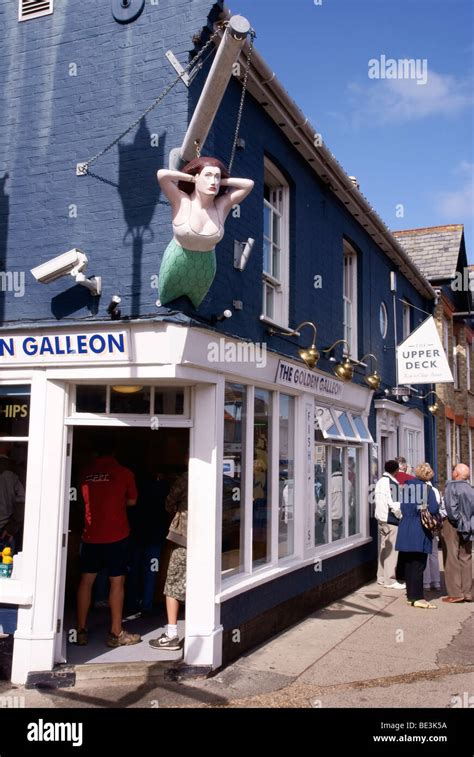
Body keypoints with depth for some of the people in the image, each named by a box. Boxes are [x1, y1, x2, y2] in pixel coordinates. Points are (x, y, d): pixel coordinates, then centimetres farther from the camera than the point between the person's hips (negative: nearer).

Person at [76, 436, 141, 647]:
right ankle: (116, 633, 8)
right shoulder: (124, 473, -6)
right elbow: (132, 501, 4)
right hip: (116, 534, -3)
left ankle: (81, 630, 14)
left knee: (86, 580, 10)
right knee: (117, 581, 4)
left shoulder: (86, 472, 1)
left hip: (91, 534, 3)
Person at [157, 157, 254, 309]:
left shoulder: (222, 205, -11)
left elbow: (249, 184, -14)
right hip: (175, 267, -2)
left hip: (204, 272, 2)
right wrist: (193, 179, -20)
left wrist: (221, 181, -13)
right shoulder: (181, 201, -19)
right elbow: (161, 174, -32)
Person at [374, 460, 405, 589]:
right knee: (391, 549, -4)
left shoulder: (380, 481, 13)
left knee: (384, 548, 15)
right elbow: (393, 504, -18)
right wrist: (401, 516, -5)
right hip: (391, 520, -9)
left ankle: (381, 577, 22)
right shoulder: (392, 483, -15)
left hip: (382, 519, 9)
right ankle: (390, 580, -2)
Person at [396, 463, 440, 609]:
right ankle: (417, 598, -3)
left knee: (408, 563, 12)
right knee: (419, 564, -2)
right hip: (420, 530, -5)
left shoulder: (405, 487, 7)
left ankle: (410, 595, 18)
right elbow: (433, 509, -14)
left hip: (405, 529, 5)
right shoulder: (427, 489, -8)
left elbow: (402, 507, 10)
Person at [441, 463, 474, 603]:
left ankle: (455, 593, -2)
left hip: (452, 525, -6)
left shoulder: (451, 486, -10)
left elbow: (451, 507, -19)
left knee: (451, 559, -1)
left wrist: (457, 521, -10)